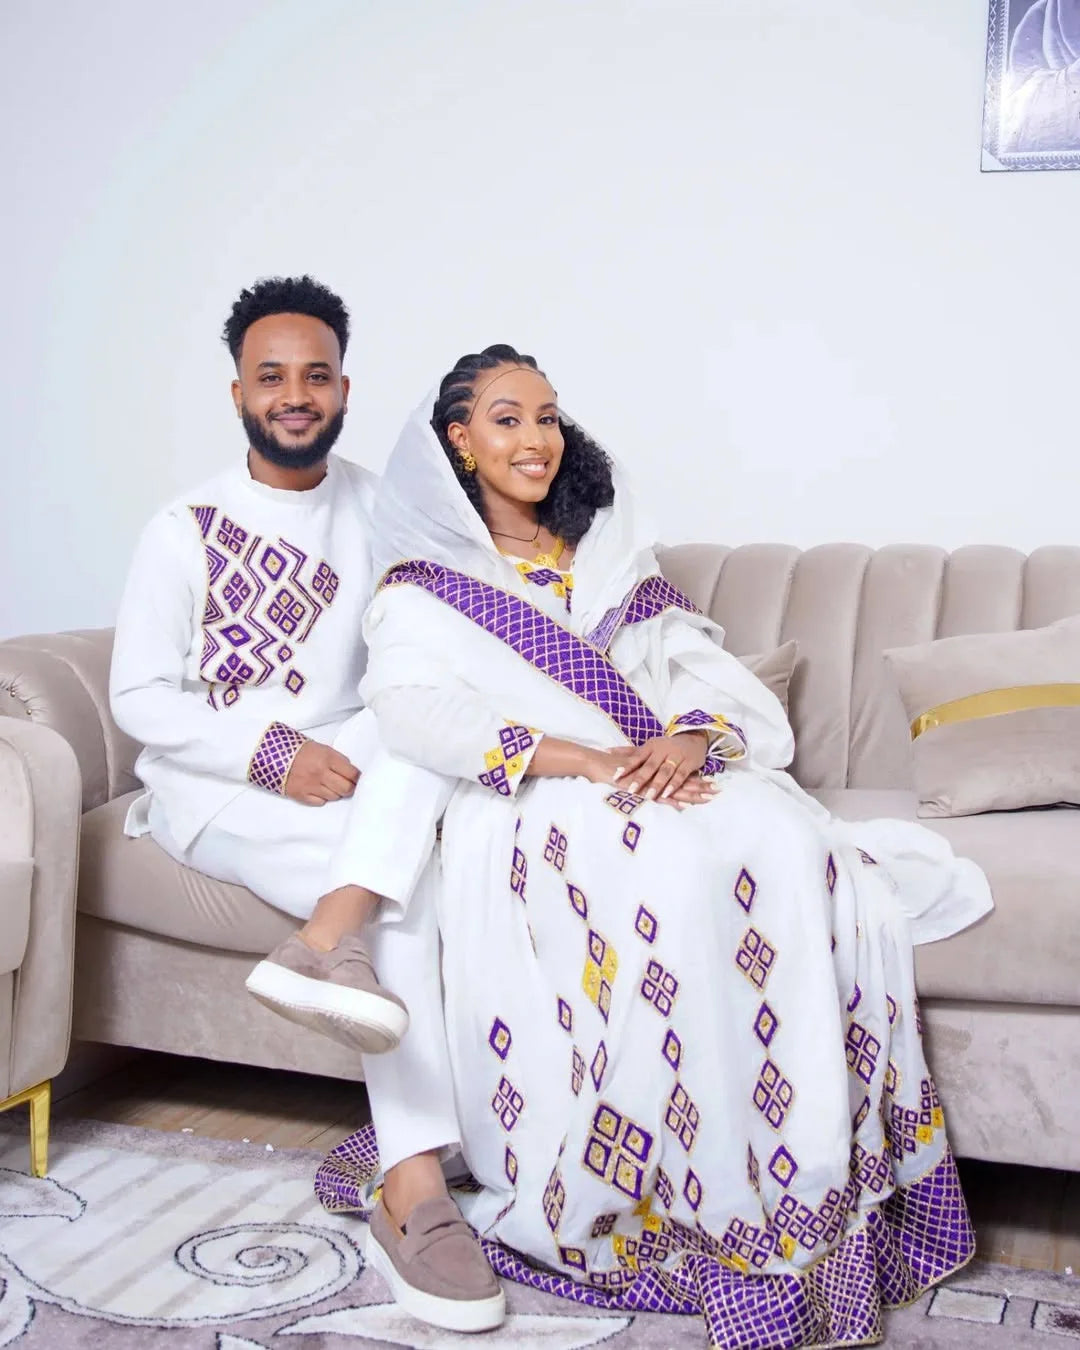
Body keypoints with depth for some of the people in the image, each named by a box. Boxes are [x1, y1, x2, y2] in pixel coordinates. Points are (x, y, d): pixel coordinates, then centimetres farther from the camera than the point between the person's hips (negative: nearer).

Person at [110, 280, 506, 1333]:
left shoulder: (384, 510, 9)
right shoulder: (185, 529, -1)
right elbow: (139, 699, -6)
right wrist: (268, 754, -20)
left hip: (348, 770, 4)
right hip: (212, 791, -4)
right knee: (402, 883, -30)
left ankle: (330, 936, -41)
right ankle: (417, 1182, -33)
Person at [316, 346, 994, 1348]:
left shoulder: (613, 560, 27)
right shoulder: (423, 586, 13)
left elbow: (702, 661, 14)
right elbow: (413, 709, -8)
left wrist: (692, 735, -12)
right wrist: (585, 759, -20)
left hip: (675, 780, 4)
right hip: (531, 808, -4)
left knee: (790, 847, -28)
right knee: (670, 869, -35)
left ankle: (820, 1183, -24)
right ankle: (709, 1203, -28)